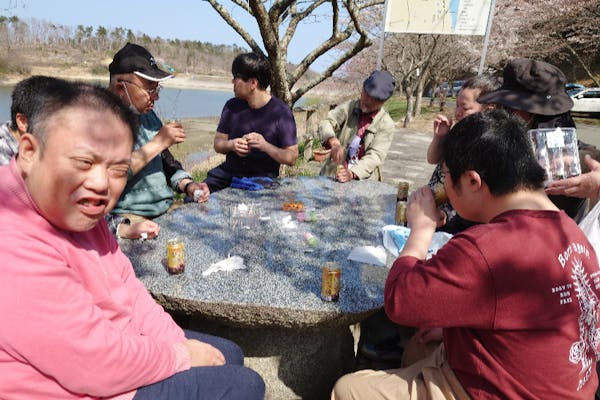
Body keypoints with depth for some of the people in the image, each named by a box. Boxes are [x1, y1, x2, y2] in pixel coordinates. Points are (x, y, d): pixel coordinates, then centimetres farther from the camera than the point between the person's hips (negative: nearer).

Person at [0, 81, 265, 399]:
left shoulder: (79, 207, -3)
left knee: (229, 354, 18)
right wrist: (181, 356, -13)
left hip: (117, 345, 8)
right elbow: (100, 367, -29)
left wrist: (179, 341, -5)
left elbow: (125, 283, 4)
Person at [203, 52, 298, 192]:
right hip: (228, 172, 4)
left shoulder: (281, 112, -8)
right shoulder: (232, 106, 7)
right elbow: (218, 143, 11)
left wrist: (265, 146, -25)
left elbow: (292, 158, -8)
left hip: (262, 179, -4)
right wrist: (232, 145, -12)